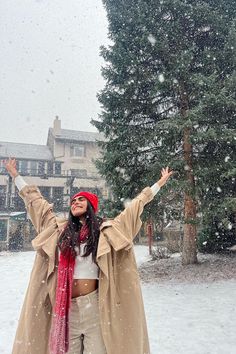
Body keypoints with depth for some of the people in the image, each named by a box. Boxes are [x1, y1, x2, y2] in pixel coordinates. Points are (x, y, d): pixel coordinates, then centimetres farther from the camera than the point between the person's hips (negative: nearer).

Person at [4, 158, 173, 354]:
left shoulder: (107, 230, 1)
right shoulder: (59, 229, 7)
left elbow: (135, 206, 6)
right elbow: (36, 202, 16)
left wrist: (159, 184, 10)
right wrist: (15, 175, 23)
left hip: (93, 304, -2)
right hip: (65, 306, 2)